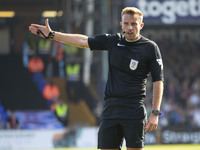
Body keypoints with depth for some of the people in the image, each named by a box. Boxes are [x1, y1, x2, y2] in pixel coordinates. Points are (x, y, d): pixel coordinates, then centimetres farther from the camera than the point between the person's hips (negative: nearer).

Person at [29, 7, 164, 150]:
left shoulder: (150, 47, -1)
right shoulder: (113, 41, 11)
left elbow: (158, 81, -3)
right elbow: (83, 40, 17)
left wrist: (155, 113, -10)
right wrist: (52, 35, 18)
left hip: (134, 111, -4)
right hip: (110, 108, 4)